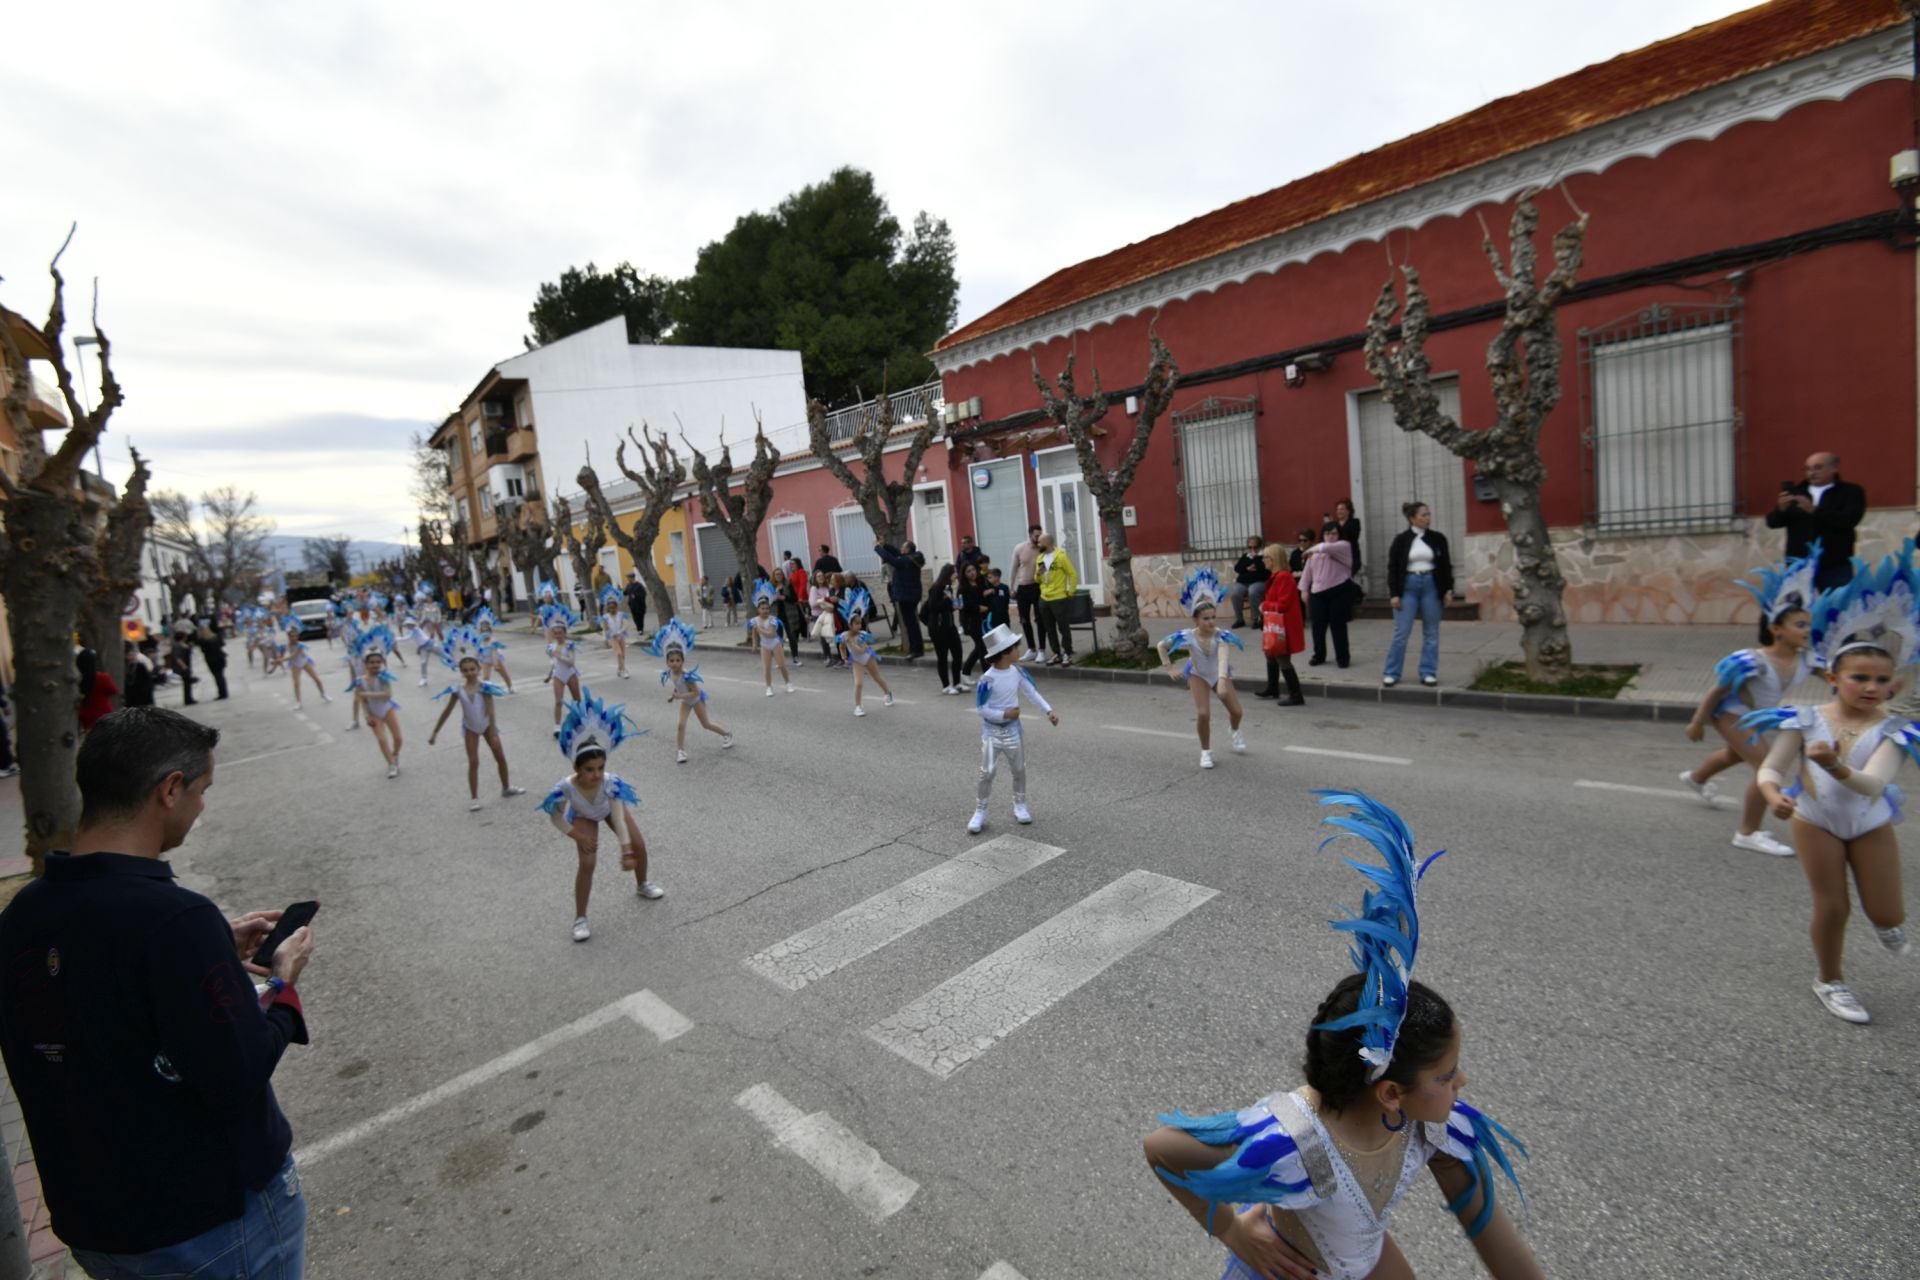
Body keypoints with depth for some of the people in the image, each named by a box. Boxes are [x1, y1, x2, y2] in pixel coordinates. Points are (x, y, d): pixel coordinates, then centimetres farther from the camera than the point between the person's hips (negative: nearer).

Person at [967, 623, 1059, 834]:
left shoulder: (1017, 671, -7)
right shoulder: (988, 679, -23)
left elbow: (1032, 693, 3)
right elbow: (980, 708, -17)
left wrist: (1048, 711, -6)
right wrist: (1004, 715, -24)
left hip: (1013, 729, 5)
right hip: (992, 731, -5)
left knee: (1019, 770, 15)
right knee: (987, 773, -4)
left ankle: (1020, 806, 34)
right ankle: (979, 813, 9)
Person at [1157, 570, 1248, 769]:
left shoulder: (1221, 636, -31)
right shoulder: (1187, 637, -28)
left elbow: (1223, 658, -48)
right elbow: (1161, 646, -14)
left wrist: (1222, 680, -63)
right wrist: (1169, 669, -16)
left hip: (1219, 675, 1)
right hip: (1198, 675, -1)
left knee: (1237, 711, 1)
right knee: (1202, 714, -16)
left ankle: (1234, 730, 41)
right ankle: (1206, 751, 8)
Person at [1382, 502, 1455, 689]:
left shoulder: (1438, 538, 5)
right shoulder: (1401, 539, -2)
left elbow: (1446, 565, 9)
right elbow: (1392, 567, -2)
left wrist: (1448, 589, 2)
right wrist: (1394, 593, -8)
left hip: (1431, 586, 3)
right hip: (1408, 586, -2)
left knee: (1431, 633, 5)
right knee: (1401, 632, -3)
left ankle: (1428, 673, 13)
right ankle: (1391, 673, 5)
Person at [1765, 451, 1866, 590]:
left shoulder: (1851, 492, 5)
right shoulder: (1795, 492, 10)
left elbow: (1849, 520, -12)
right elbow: (1772, 522, 3)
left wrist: (1814, 510, -23)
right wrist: (1781, 509, -18)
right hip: (1798, 566, 2)